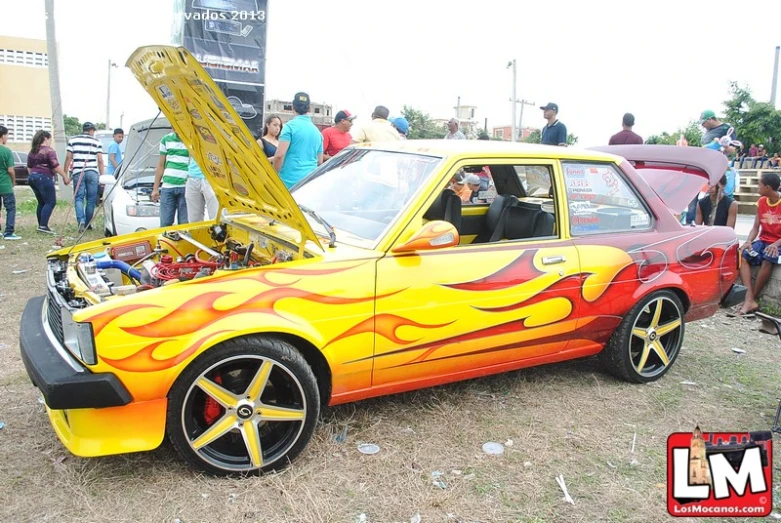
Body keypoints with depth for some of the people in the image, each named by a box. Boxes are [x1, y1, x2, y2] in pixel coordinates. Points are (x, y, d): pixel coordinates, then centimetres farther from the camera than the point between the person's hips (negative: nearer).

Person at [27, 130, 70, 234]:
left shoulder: (32, 151, 16)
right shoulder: (49, 150, -8)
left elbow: (29, 166, 22)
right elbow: (56, 166, -16)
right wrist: (65, 176, -13)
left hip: (33, 177, 9)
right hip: (44, 178, -9)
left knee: (41, 203, 14)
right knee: (50, 202, -6)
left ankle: (41, 225, 15)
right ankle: (43, 226, -15)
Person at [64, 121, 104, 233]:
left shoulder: (73, 140, 11)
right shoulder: (96, 141, 7)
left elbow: (68, 157, 6)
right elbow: (100, 160, 2)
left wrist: (65, 173, 11)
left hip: (78, 172, 1)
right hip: (92, 172, -1)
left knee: (78, 198, 3)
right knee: (91, 199, 8)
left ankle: (81, 221, -17)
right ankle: (87, 223, 12)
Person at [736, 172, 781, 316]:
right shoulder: (761, 202, 8)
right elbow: (756, 227, 6)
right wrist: (749, 242, -12)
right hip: (763, 241, 5)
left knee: (767, 259, -36)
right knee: (742, 256, -23)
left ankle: (752, 299, -24)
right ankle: (749, 300, -33)